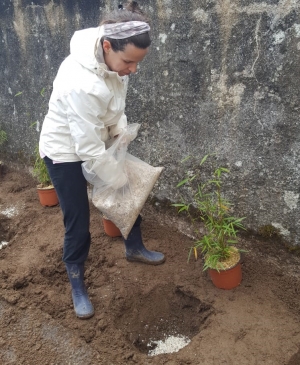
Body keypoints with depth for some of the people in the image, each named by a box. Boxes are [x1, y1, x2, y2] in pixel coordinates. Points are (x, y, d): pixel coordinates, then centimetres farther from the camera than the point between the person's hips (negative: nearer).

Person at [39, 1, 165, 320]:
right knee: (78, 224, 0)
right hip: (66, 151, -8)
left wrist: (121, 133, -6)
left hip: (96, 140, 8)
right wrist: (121, 181, -19)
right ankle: (77, 287, 25)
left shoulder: (112, 58, -14)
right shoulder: (81, 83, -39)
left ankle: (134, 249, 42)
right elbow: (88, 148, -31)